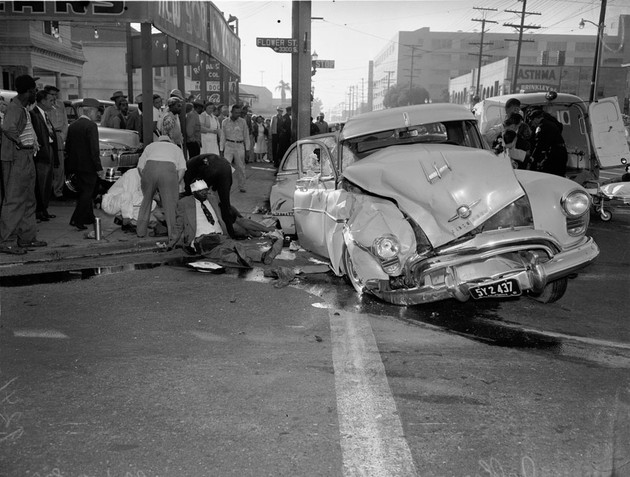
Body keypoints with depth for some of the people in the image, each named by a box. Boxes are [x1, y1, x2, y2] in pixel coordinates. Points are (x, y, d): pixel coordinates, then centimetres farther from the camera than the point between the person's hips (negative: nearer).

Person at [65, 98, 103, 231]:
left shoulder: (72, 126, 10)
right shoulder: (91, 126, -14)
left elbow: (67, 147, 13)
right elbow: (94, 149, -19)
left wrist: (72, 163, 20)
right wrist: (98, 167, -16)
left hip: (75, 165, 8)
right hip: (88, 166, -8)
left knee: (84, 192, 18)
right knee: (87, 193, -1)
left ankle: (88, 217, 27)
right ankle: (77, 220, -7)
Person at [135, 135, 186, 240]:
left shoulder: (150, 146, 36)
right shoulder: (176, 148, 34)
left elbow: (140, 167, 23)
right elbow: (182, 169, 15)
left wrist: (146, 182, 30)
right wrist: (174, 185, 20)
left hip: (150, 168, 1)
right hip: (169, 169, -1)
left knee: (146, 199, 18)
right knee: (170, 203, 5)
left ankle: (141, 231, 23)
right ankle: (174, 234, 3)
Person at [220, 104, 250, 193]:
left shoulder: (242, 122, 2)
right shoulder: (225, 122, 3)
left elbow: (246, 136, 7)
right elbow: (223, 136, 8)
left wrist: (247, 148, 4)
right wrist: (221, 149, 6)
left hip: (239, 146, 0)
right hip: (229, 145, 0)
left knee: (240, 168, 6)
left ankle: (241, 187, 16)